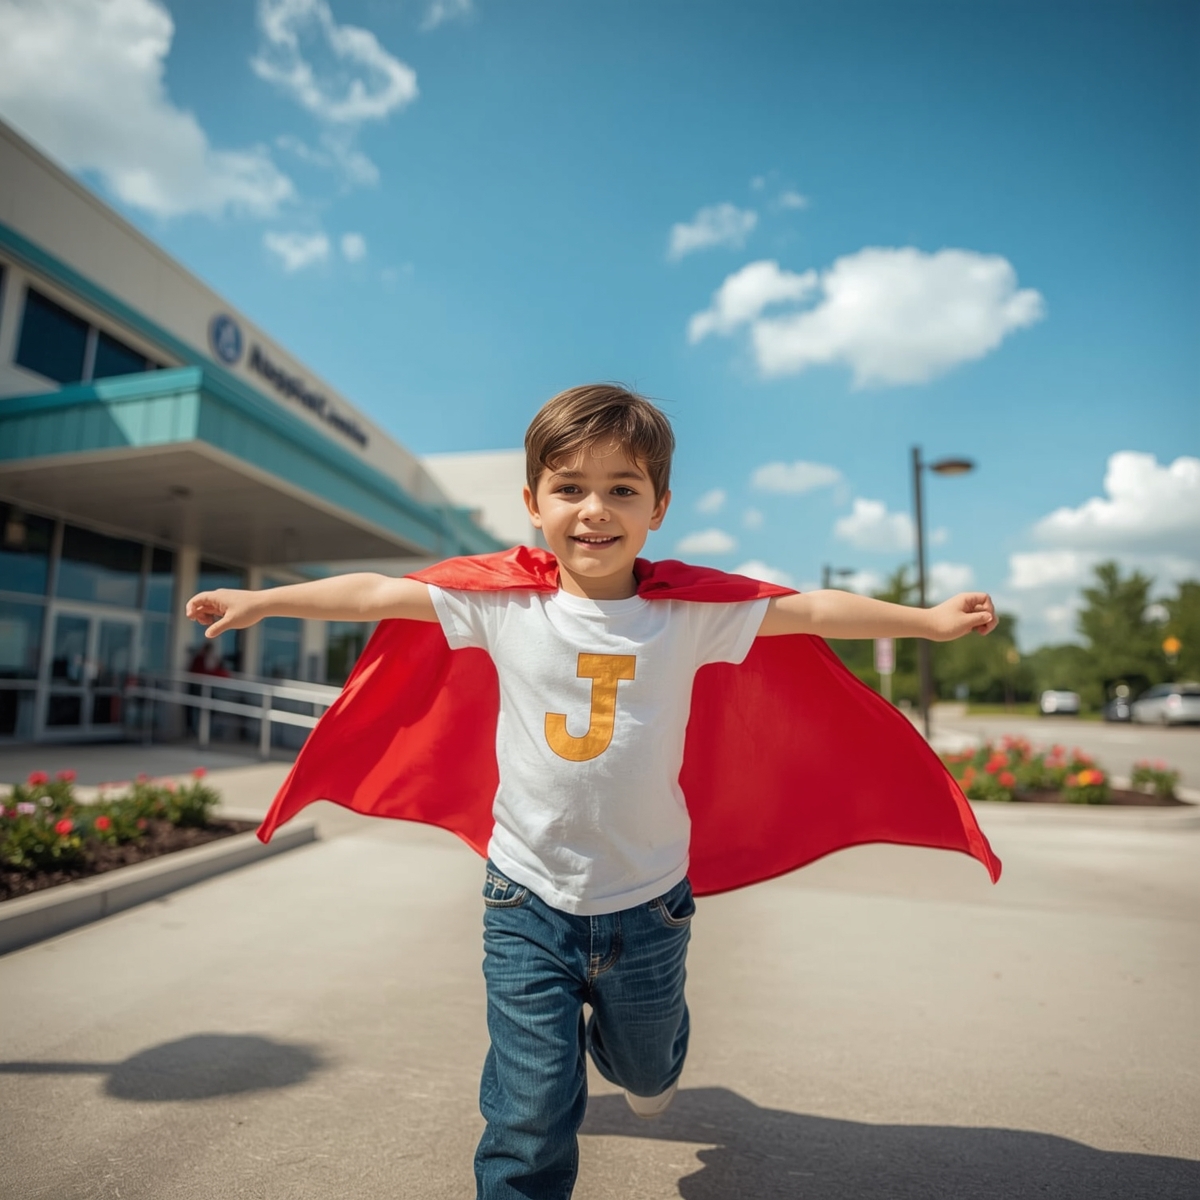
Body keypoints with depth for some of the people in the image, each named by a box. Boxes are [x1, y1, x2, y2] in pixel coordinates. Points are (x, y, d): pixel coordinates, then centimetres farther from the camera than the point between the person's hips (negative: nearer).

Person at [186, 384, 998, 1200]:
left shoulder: (691, 612, -11)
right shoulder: (503, 604, -11)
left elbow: (816, 611, -6)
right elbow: (377, 594, -5)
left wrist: (931, 620, -5)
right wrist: (259, 602, 0)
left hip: (647, 900, 2)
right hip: (528, 897, -1)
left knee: (646, 1067, 29)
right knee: (532, 1113, 7)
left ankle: (648, 1061, 65)